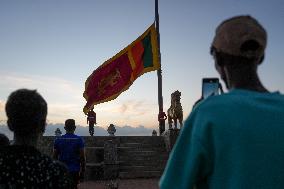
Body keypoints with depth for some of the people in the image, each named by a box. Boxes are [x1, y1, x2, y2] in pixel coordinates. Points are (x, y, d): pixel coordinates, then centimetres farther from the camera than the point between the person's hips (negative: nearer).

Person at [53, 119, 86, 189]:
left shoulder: (58, 140, 2)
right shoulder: (79, 140, -6)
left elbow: (55, 157, 6)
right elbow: (82, 157, -7)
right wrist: (82, 171, 2)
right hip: (74, 171, -2)